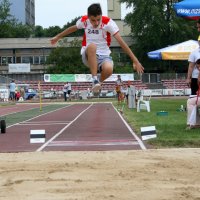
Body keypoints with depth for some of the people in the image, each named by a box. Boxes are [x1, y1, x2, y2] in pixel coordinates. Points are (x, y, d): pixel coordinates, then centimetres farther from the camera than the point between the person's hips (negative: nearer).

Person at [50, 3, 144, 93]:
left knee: (108, 69, -38)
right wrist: (58, 37, 32)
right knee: (92, 46, -37)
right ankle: (94, 79, -31)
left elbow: (121, 42, -19)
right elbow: (73, 28, 19)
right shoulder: (84, 21, -5)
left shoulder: (108, 22, -14)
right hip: (88, 56, 1)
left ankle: (99, 81, 0)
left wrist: (135, 60, -24)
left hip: (104, 56, 0)